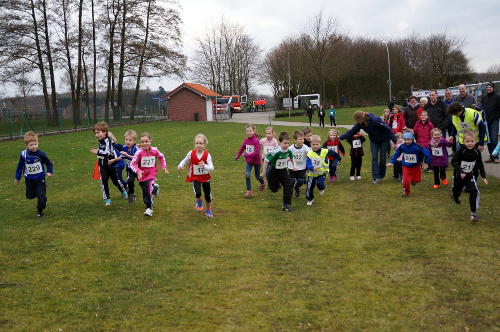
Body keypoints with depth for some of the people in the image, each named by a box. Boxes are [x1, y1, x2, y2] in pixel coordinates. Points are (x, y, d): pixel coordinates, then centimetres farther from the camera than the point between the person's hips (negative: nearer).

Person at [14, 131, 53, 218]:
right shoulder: (24, 154, -14)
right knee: (30, 196, 11)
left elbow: (48, 163, 0)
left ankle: (40, 211, 16)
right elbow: (20, 166, 0)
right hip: (29, 179, 2)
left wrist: (49, 171, -12)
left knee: (41, 196, -6)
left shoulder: (41, 154, -17)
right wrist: (17, 178, 7)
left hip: (40, 178, -2)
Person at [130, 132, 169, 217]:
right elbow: (132, 164, -17)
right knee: (145, 192, 12)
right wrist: (138, 171, -33)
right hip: (142, 175, 1)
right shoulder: (139, 152, -17)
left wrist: (164, 167, 5)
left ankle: (149, 208, -21)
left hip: (151, 174, -1)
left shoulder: (154, 150, -10)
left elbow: (161, 157, 12)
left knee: (149, 189, -23)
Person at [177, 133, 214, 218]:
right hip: (195, 177, -1)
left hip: (205, 177, 1)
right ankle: (199, 201, 16)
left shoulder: (207, 155, -19)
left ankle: (208, 210, 37)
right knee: (198, 193, -22)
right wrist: (180, 165, -16)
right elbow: (185, 160, 3)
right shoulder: (191, 153, -15)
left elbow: (211, 168, -24)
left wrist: (204, 166, -43)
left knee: (208, 195, 10)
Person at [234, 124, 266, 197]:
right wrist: (237, 156, 20)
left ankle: (263, 183, 48)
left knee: (257, 176, 14)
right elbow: (242, 148, 12)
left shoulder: (256, 141, -23)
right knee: (247, 175, -13)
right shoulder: (246, 140, -6)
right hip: (249, 161, 4)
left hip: (256, 161, -4)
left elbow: (256, 153, -28)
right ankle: (249, 191, -3)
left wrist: (246, 155, -27)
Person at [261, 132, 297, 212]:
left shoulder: (288, 151, -13)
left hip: (284, 171, 4)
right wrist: (263, 172, -18)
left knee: (288, 188, -8)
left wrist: (294, 165, 11)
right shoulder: (276, 152, -30)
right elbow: (266, 160, -23)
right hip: (275, 172, -4)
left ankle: (286, 205, 3)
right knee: (274, 190, 11)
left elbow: (291, 158, 13)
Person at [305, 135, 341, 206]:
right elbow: (307, 164, -21)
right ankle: (310, 199, 34)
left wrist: (339, 158, 20)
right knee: (310, 187, 9)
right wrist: (312, 168, -41)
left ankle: (321, 189, 15)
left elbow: (333, 153, 5)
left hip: (321, 173, -1)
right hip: (312, 173, 1)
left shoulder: (324, 151, -12)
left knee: (320, 184, -23)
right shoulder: (309, 154, -14)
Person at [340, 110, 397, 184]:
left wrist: (394, 141, -26)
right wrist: (340, 137, -20)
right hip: (374, 141, 5)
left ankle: (381, 176, 19)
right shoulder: (360, 124, -16)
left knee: (382, 158, 2)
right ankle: (376, 178, -8)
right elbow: (351, 131, -10)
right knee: (374, 158, -7)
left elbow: (388, 129, -29)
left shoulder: (375, 120, -34)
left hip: (384, 140, -5)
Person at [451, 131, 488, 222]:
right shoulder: (461, 151, -19)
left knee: (474, 191, -19)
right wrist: (460, 171, -34)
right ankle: (455, 196, 59)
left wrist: (484, 177, -2)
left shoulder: (477, 152, -9)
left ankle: (473, 213, -12)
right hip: (459, 176, -1)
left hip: (471, 176, 1)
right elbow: (453, 161, -24)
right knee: (457, 190, 19)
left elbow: (480, 165, 1)